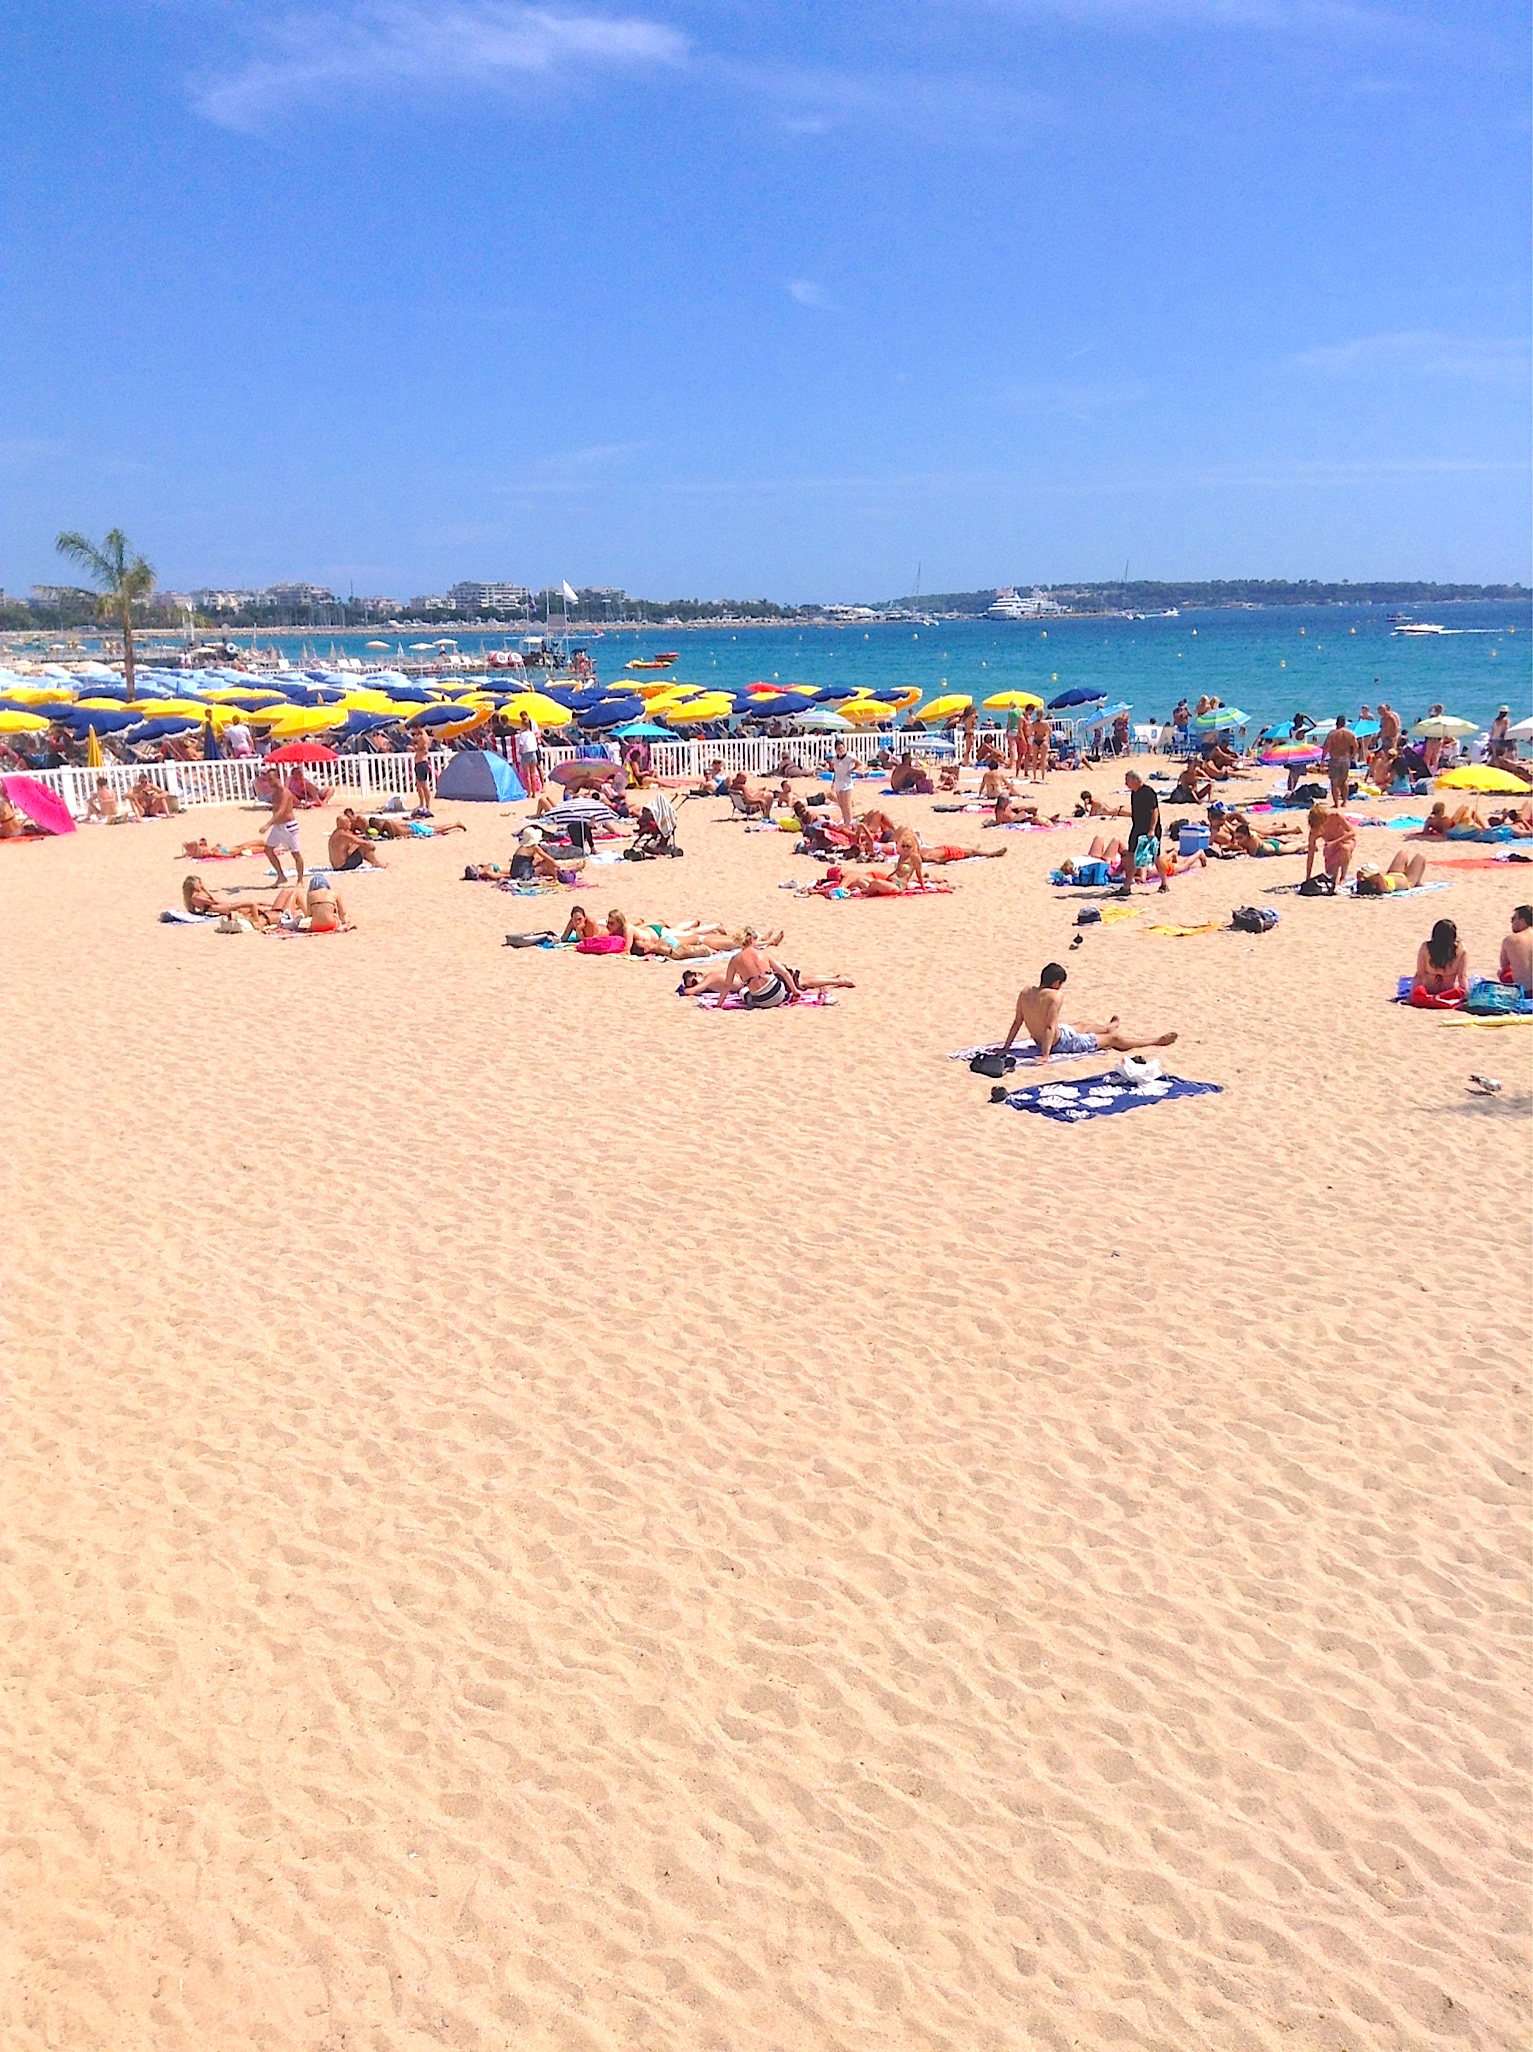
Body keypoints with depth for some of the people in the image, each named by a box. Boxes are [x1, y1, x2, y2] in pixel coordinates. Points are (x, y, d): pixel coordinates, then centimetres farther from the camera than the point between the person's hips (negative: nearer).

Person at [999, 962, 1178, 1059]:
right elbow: (1050, 1027, -30)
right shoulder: (1056, 996, -27)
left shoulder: (1025, 992, -7)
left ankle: (1109, 1027, 71)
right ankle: (1156, 1040, 25)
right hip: (1061, 1043, -8)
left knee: (1083, 1028, 37)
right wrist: (1045, 1055, -30)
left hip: (1040, 1041, 8)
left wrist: (1005, 1048, 3)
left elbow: (1017, 1022, -2)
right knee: (1113, 1038, 9)